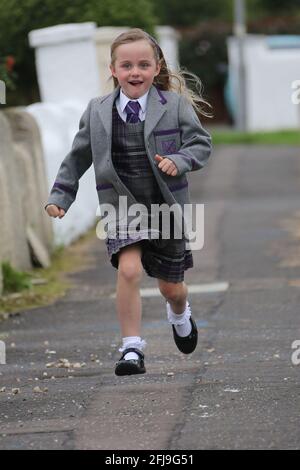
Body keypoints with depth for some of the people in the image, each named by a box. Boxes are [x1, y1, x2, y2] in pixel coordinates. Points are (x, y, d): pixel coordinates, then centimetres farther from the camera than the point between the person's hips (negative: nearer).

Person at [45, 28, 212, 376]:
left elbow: (202, 144, -2)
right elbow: (77, 157, 8)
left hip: (167, 207, 0)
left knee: (170, 286, 14)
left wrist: (179, 160, -22)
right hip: (122, 205, 0)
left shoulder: (176, 105, -6)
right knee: (129, 269, -24)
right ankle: (132, 349, -15)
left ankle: (179, 314, 52)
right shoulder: (97, 112, -1)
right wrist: (60, 196, 5)